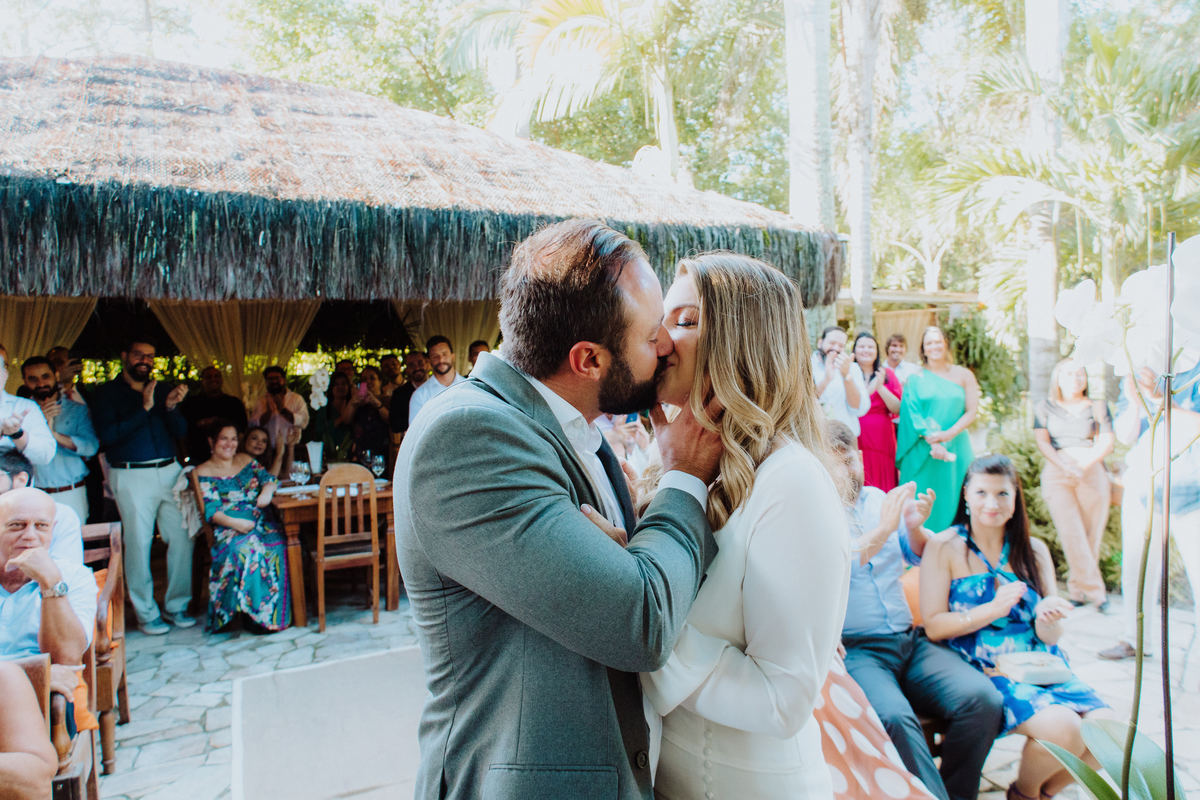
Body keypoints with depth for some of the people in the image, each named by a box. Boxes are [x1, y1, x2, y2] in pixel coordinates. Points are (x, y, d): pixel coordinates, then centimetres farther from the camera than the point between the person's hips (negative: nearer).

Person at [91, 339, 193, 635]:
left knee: (182, 538, 1)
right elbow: (108, 436, -12)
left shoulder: (163, 389, 14)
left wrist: (171, 407, -12)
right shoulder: (106, 394, 2)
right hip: (131, 477, -4)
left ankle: (176, 605, 16)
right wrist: (144, 409, -17)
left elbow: (181, 431, 7)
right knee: (138, 543, 0)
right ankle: (146, 613, 13)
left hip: (170, 471, 4)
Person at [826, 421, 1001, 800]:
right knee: (894, 717, -33)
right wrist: (883, 529, -17)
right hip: (853, 651, -5)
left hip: (910, 641, 6)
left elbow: (925, 556, 22)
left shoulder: (878, 498, 16)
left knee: (983, 698, -17)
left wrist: (915, 527, 0)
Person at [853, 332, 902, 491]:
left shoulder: (887, 374, 9)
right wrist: (868, 390, -16)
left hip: (881, 441, 2)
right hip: (855, 442, -1)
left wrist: (880, 387, -11)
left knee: (882, 489, 3)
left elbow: (898, 409, 1)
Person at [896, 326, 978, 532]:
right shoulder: (915, 380, 6)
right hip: (922, 451, -1)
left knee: (951, 498, 2)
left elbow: (971, 412, 1)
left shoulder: (963, 376, 8)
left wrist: (948, 434, -15)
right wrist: (932, 441, -18)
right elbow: (914, 415, -3)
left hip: (955, 446, 1)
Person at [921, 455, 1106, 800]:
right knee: (1063, 730, -26)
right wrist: (993, 609, -19)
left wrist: (1047, 619, -14)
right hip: (984, 670, -5)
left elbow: (1050, 637, 9)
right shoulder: (944, 547, -3)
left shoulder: (1034, 550, 10)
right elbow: (933, 626, -8)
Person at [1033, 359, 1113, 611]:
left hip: (1093, 474, 1)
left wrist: (1083, 464, -11)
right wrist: (1065, 466, -13)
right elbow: (1042, 442, 2)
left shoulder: (1098, 407, 13)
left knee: (1092, 535, -2)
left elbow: (1107, 442, 5)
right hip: (1056, 474, -1)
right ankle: (1095, 591, -10)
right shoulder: (1046, 407, 12)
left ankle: (1077, 590, 9)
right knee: (1072, 534, -12)